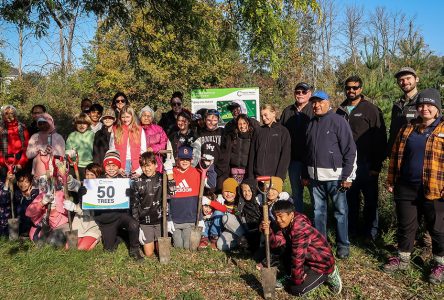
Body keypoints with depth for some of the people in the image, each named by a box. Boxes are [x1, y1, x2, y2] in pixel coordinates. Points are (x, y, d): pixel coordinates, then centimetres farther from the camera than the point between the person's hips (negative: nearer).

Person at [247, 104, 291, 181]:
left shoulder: (283, 131, 3)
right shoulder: (258, 131, 12)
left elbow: (285, 156, -2)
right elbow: (252, 154, 10)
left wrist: (280, 176, -10)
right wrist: (250, 176, 2)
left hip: (274, 176, -3)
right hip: (258, 176, 3)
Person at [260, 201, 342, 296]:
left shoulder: (300, 229, -31)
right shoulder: (285, 224, -4)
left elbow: (298, 258, -27)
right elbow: (276, 242, -15)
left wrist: (297, 279, -18)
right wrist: (268, 230, -33)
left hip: (321, 262, -8)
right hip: (308, 258, 8)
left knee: (295, 289, -10)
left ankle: (327, 275, 3)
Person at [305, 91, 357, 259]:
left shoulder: (338, 121, -6)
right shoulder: (311, 124, 12)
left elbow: (350, 150, -8)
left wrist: (347, 176, -11)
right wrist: (305, 174, 15)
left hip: (335, 176, -5)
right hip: (315, 177, 5)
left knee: (340, 211, 4)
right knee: (318, 211, 12)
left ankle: (343, 245, 17)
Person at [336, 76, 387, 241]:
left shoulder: (371, 109, -4)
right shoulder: (340, 110, 10)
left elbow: (380, 139, -8)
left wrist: (377, 165, -12)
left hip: (366, 165, -4)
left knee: (370, 200, 6)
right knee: (350, 199, 12)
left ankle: (371, 232, 19)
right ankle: (352, 230, 25)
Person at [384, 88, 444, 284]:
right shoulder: (407, 129, 8)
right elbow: (395, 156, 12)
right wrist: (391, 180, 10)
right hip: (406, 187, 4)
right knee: (405, 225, 14)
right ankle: (403, 259, 31)